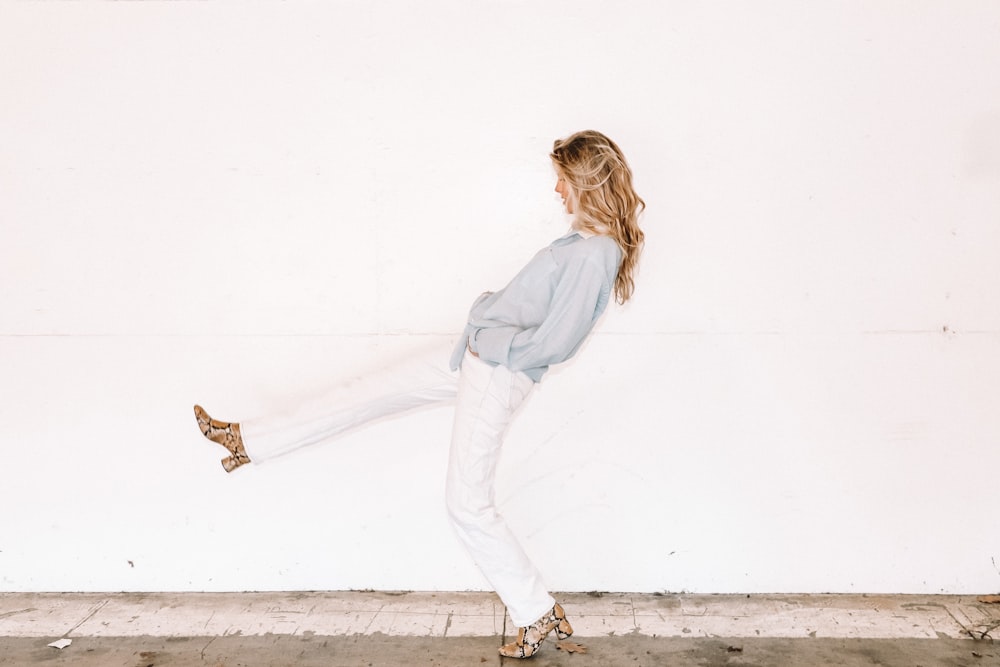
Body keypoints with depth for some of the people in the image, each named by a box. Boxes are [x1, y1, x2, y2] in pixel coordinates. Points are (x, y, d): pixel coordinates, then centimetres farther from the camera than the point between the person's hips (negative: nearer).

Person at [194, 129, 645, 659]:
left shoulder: (595, 256, -21)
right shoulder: (584, 239, 9)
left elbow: (554, 343, -26)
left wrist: (491, 337, -12)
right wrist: (494, 306, 7)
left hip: (498, 376, -10)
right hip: (477, 359, 10)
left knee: (468, 504, -1)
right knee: (363, 394, 13)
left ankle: (538, 614, 16)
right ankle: (247, 441, 28)